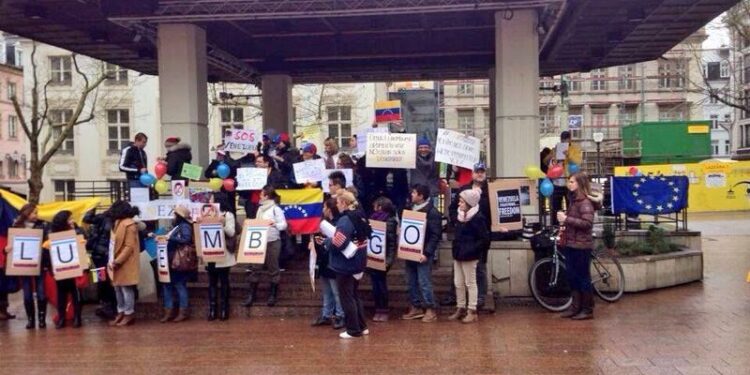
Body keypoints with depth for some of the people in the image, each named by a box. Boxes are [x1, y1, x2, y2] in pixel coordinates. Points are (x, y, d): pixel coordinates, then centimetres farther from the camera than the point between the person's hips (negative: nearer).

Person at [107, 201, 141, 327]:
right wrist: (113, 261, 7)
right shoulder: (119, 223, 11)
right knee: (118, 288, 13)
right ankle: (121, 313, 21)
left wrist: (117, 261, -20)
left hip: (127, 263, -9)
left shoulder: (129, 224, -17)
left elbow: (129, 247, -20)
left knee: (126, 288, -2)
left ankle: (129, 315, 6)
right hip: (119, 262, 9)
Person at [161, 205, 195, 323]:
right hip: (171, 262, 10)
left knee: (180, 286, -4)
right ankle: (169, 312, 12)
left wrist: (171, 238, -21)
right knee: (167, 285, 8)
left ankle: (183, 312, 2)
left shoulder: (185, 226, -9)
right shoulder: (177, 227, 19)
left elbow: (186, 240, -24)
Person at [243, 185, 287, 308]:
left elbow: (284, 225, -12)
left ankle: (272, 295, 16)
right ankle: (251, 295, 10)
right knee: (255, 267, 4)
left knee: (273, 269, 5)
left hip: (273, 242, -6)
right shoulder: (260, 208, 11)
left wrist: (274, 224, -29)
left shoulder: (276, 209, -9)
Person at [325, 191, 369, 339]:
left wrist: (325, 241, -4)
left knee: (347, 298, 3)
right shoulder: (360, 217, 7)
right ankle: (362, 327, 24)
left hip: (345, 265, -9)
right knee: (354, 296, 19)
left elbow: (337, 244, -27)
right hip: (357, 263, 9)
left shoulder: (345, 220, -20)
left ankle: (353, 330, 9)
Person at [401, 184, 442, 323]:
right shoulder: (411, 209, 11)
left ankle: (430, 309, 6)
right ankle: (416, 308, 21)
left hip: (423, 254, -7)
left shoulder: (432, 212, -12)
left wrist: (426, 253, -21)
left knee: (424, 282, -4)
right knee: (411, 282, 11)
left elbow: (436, 235, -15)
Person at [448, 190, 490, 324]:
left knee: (470, 283, 1)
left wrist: (471, 250, -19)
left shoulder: (478, 218, -17)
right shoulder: (460, 215, 8)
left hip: (469, 256, -8)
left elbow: (485, 239, -18)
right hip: (458, 254, 8)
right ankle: (460, 309, 24)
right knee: (458, 283, 13)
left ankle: (472, 311, 9)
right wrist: (456, 247, 11)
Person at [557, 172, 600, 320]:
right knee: (572, 277, 12)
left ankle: (588, 310, 8)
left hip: (581, 245, -9)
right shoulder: (574, 200, 15)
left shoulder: (585, 202, -14)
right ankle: (575, 307, 21)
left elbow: (587, 223, -24)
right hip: (570, 244, 9)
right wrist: (564, 221, 3)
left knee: (583, 278, -1)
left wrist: (566, 219, -22)